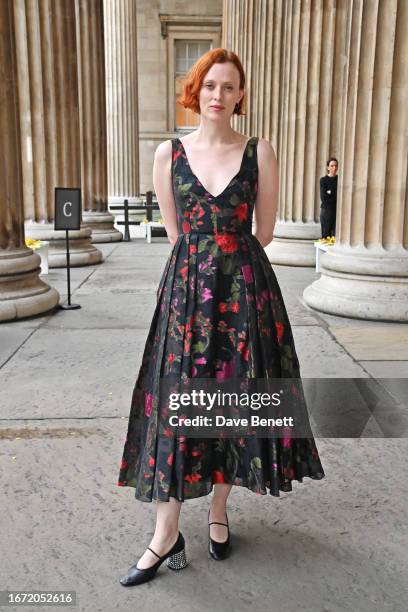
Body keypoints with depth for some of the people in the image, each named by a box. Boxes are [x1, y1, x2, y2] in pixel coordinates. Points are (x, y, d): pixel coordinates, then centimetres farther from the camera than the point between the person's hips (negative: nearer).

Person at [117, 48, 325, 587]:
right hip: (186, 288, 0)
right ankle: (167, 533, 12)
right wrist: (205, 263, 12)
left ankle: (219, 512, 28)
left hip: (245, 290, 0)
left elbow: (263, 232, 7)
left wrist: (229, 261, 10)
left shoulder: (260, 152, 2)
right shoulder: (169, 152, 4)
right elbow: (175, 233, 11)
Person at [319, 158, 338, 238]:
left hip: (338, 211, 2)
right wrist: (336, 195, -5)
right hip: (326, 211, -2)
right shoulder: (323, 180, 0)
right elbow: (323, 198, -9)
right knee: (326, 236, -1)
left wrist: (331, 194, -5)